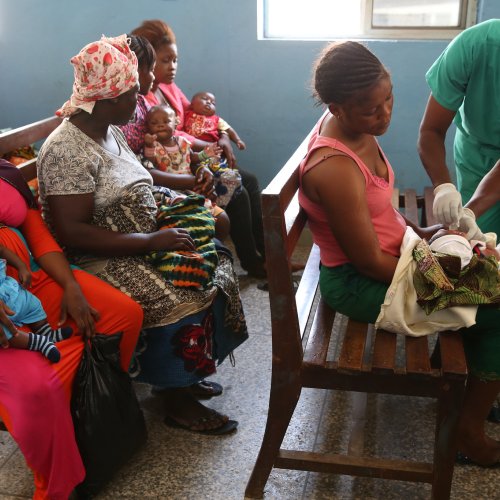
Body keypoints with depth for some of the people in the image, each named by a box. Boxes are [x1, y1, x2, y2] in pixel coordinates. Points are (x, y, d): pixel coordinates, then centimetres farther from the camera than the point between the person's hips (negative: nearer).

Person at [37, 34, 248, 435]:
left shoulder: (112, 131, 7)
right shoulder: (67, 150, -21)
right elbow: (71, 233, -26)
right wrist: (152, 241, -26)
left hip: (143, 242, 9)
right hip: (100, 261, -9)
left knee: (215, 266, -2)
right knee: (180, 301, -23)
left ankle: (189, 373, 10)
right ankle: (178, 402, -2)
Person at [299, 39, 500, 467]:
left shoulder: (355, 128, -3)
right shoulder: (335, 170, -32)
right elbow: (370, 262, -24)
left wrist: (420, 233, 3)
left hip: (392, 249, 10)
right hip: (360, 284, -9)